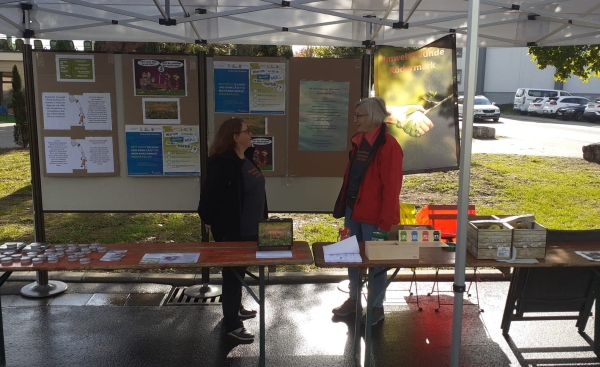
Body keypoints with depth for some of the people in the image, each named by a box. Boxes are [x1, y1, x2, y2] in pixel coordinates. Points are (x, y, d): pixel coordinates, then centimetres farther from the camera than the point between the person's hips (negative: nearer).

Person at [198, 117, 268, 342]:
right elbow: (209, 194, -24)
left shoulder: (247, 158, 7)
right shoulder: (222, 163, -23)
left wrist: (261, 221, 17)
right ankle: (231, 324, 12)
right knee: (233, 273, 1)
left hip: (250, 229, 9)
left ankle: (236, 308, 40)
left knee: (240, 271, 22)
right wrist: (209, 221, -18)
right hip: (233, 231, -9)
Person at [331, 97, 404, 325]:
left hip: (373, 214, -8)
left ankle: (377, 307, 21)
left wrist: (386, 220, -18)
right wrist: (344, 205, 15)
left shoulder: (388, 145, -17)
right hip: (354, 209, 8)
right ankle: (353, 299, 33)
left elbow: (391, 186, -18)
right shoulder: (359, 141, 9)